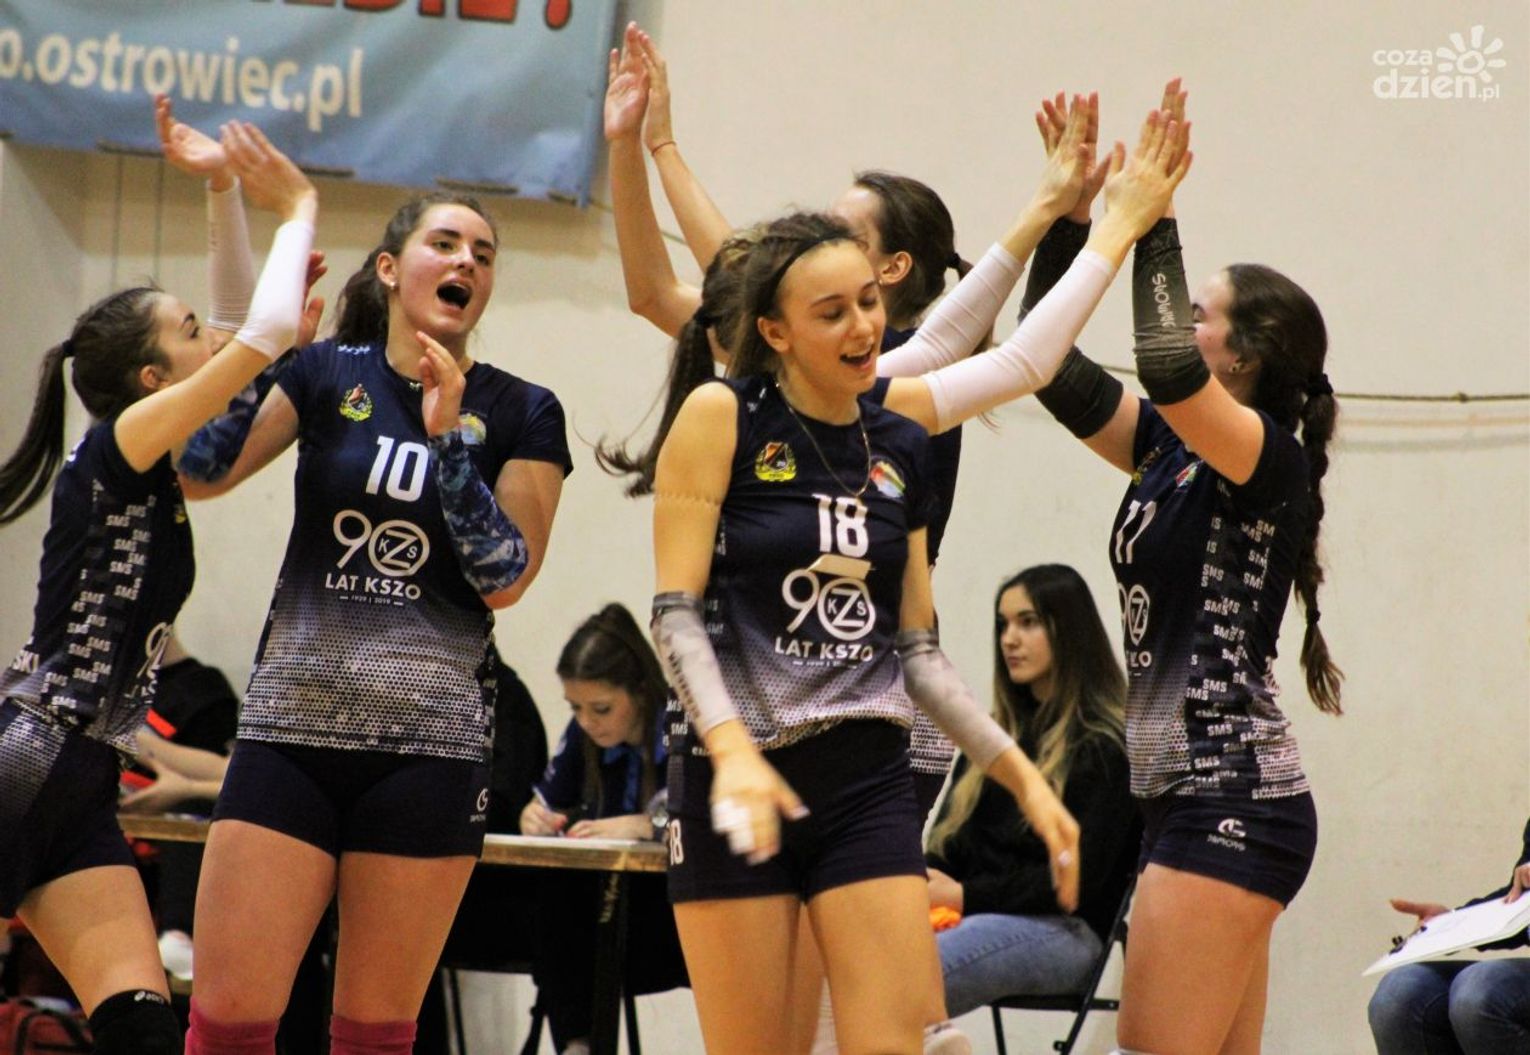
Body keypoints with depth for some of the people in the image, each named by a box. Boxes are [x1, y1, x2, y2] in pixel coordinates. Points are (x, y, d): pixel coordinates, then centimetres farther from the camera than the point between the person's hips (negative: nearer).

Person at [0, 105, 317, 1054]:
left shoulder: (151, 469, 14)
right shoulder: (117, 446, -10)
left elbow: (239, 334, 26)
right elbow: (267, 333, -18)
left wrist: (227, 192, 16)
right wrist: (298, 206, -3)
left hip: (80, 793, 9)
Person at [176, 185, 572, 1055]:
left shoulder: (522, 414, 5)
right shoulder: (326, 374, 8)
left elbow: (506, 581, -5)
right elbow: (203, 473, -4)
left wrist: (449, 437, -12)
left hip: (430, 741, -1)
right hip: (293, 723, 1)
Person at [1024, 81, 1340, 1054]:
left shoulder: (1269, 460, -10)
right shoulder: (1173, 451, 14)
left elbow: (1169, 371, -28)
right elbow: (1056, 370, 13)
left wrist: (1155, 218, -20)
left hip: (1232, 799, -9)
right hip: (1192, 793, 9)